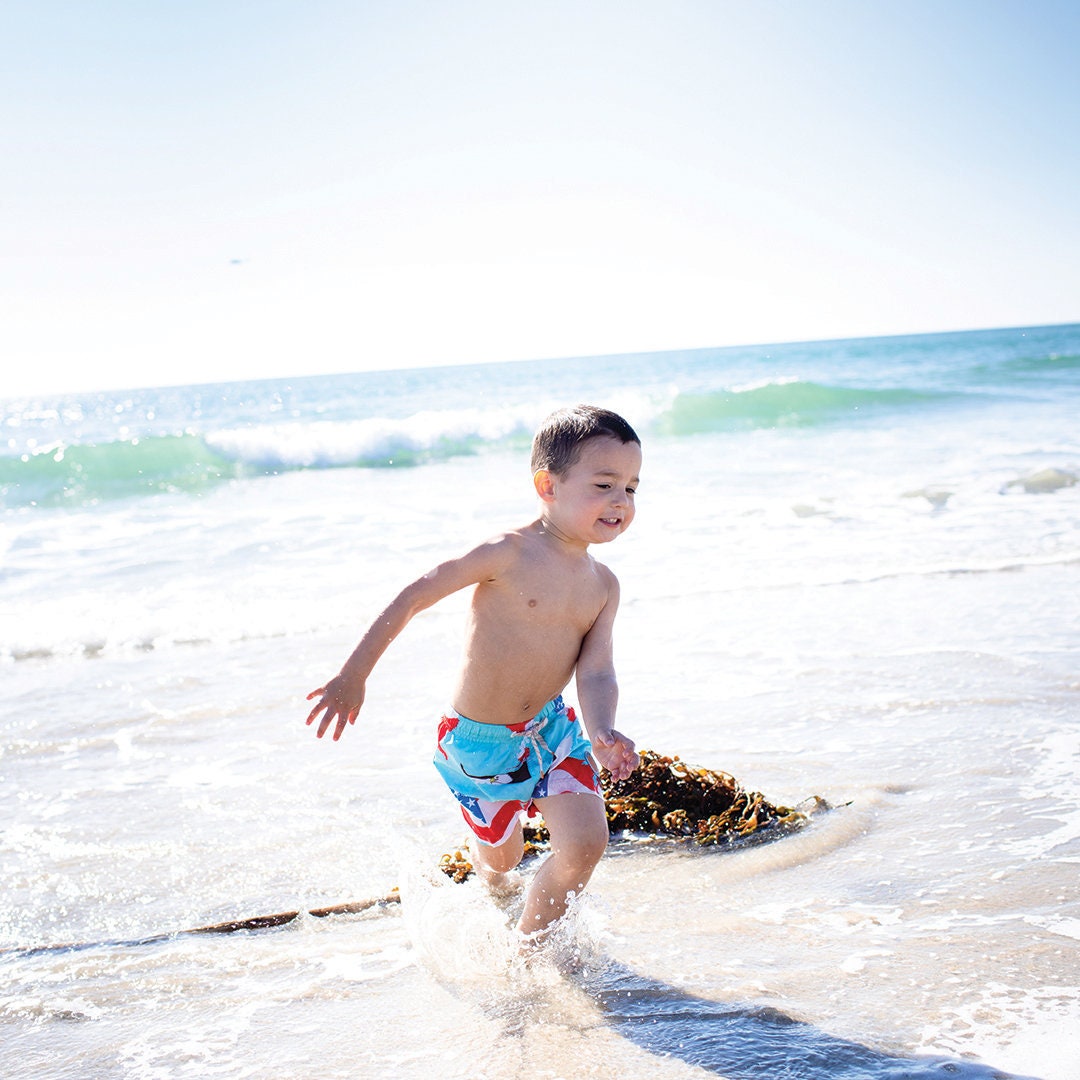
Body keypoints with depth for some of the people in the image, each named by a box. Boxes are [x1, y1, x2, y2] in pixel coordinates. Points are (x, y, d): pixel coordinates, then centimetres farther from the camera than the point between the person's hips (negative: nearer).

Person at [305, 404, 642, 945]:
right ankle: (492, 882, 53)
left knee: (587, 841, -11)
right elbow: (414, 596, -18)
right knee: (501, 860, 13)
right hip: (480, 738, -4)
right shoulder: (510, 553, -22)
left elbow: (595, 671, -10)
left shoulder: (603, 585, -3)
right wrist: (353, 675, -18)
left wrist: (601, 732, -32)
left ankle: (530, 946, 14)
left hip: (552, 725, 4)